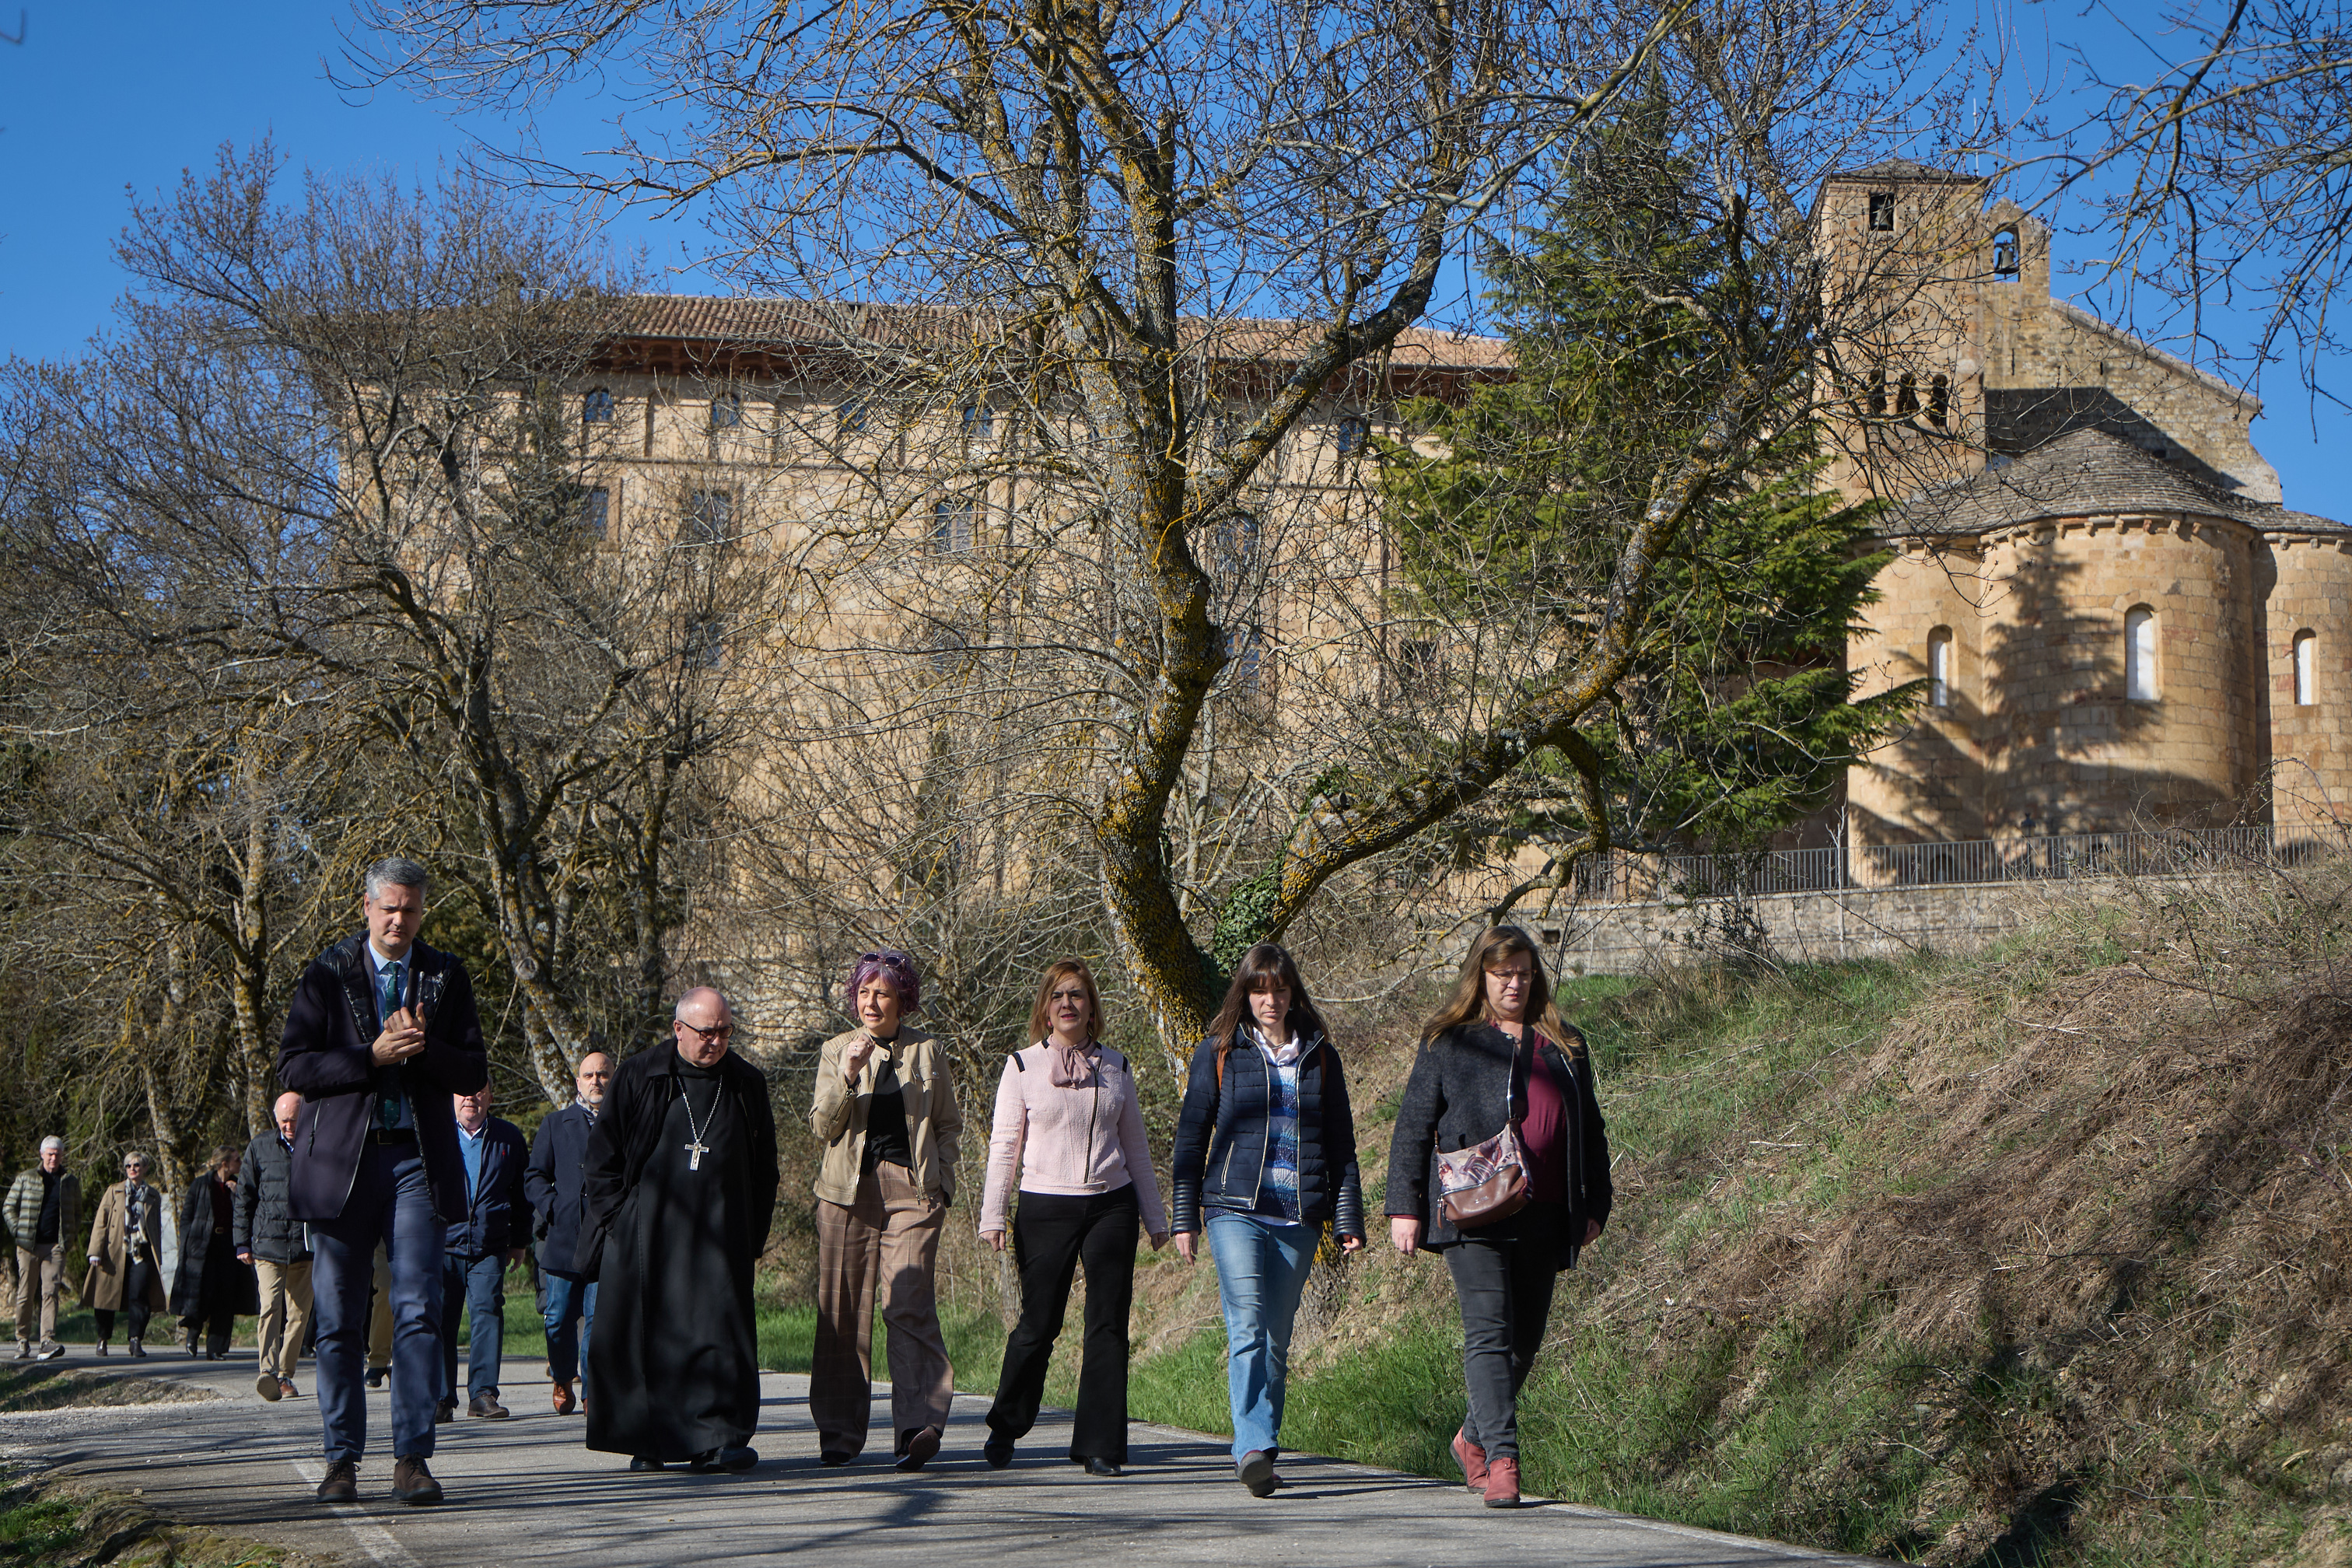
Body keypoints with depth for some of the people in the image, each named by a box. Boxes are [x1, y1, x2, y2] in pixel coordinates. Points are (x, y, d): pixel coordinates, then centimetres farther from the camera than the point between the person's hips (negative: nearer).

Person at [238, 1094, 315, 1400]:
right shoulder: (259, 1148, 8)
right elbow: (244, 1197, 13)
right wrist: (242, 1243, 9)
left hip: (306, 1247, 1)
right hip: (268, 1244, -1)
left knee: (298, 1313, 2)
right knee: (271, 1306, -16)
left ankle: (285, 1375, 11)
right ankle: (268, 1371, -21)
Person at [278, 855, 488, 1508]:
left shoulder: (446, 977, 10)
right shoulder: (327, 974, 4)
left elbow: (474, 1073, 7)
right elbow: (293, 1068, -4)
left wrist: (423, 1049, -12)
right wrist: (373, 1057, -14)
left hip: (417, 1159, 1)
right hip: (341, 1158, -1)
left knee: (419, 1312, -8)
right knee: (338, 1320, 3)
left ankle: (412, 1457, -5)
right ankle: (342, 1459, 12)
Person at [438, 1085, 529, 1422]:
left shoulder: (508, 1137, 9)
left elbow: (521, 1191, 15)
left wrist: (518, 1240, 13)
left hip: (489, 1246, 0)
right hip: (443, 1242, 0)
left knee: (487, 1311, -11)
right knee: (441, 1317, -2)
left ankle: (483, 1393, -8)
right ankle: (442, 1398, 7)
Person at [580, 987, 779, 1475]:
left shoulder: (747, 1084, 9)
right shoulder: (638, 1077, 2)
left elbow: (763, 1166, 16)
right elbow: (602, 1152, 6)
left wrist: (755, 1233, 10)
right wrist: (618, 1218, -2)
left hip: (718, 1236, 1)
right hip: (644, 1235, -1)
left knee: (720, 1329, -7)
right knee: (644, 1333, 1)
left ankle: (717, 1439, -5)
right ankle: (647, 1442, 11)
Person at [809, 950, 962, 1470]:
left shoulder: (928, 1051, 11)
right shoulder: (836, 1051, 10)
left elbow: (949, 1124, 17)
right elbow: (821, 1126, 3)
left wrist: (942, 1183, 4)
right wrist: (847, 1076, -12)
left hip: (912, 1191, -1)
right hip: (848, 1189, 1)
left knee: (909, 1304, -15)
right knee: (843, 1309, 0)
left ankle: (920, 1423, -23)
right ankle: (840, 1433, 10)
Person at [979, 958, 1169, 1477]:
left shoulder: (1115, 1067, 11)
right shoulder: (1023, 1066, 4)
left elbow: (1136, 1147, 16)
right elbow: (1004, 1146, 2)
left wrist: (1155, 1217, 15)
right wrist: (993, 1215, -5)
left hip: (1111, 1205, 2)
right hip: (1046, 1207, -2)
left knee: (1108, 1326, -3)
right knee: (1038, 1325, 0)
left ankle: (1099, 1446, 2)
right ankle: (1004, 1429, 20)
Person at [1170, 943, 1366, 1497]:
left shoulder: (1321, 1057, 12)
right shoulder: (1218, 1053, 7)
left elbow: (1341, 1145, 14)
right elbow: (1191, 1137, 9)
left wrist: (1349, 1221, 7)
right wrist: (1185, 1217, 4)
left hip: (1299, 1219, 3)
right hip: (1235, 1211, -2)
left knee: (1276, 1338, 6)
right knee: (1247, 1326, -18)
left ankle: (1259, 1449, 15)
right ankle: (1254, 1448, -26)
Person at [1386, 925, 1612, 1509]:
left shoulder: (1565, 1047, 17)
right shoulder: (1448, 1044, 7)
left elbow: (1590, 1132, 21)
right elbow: (1413, 1128, 6)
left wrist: (1595, 1205, 14)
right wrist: (1404, 1206, 0)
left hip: (1543, 1219, 4)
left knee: (1524, 1341, 8)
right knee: (1489, 1331, -15)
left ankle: (1474, 1439, 28)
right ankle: (1502, 1458, -18)